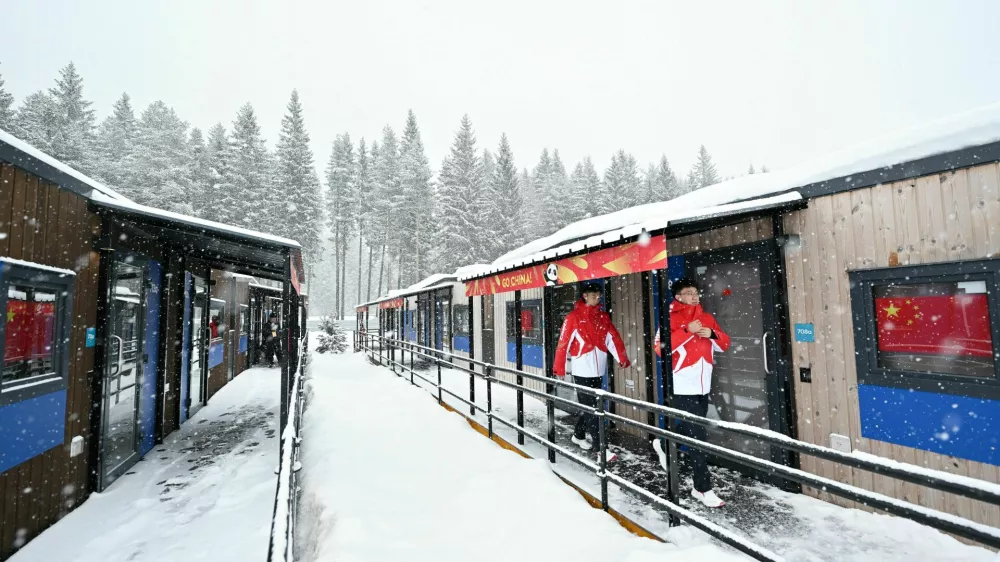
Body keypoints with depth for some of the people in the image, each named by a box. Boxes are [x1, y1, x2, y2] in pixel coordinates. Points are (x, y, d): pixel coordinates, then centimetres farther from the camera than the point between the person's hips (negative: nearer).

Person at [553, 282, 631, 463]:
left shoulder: (603, 316, 10)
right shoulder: (574, 317, -8)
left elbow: (613, 337, 2)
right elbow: (563, 342, -10)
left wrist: (622, 358, -9)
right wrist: (559, 367, -13)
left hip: (599, 370, 6)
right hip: (582, 370, -6)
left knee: (591, 405, 17)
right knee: (590, 408, -2)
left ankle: (578, 435, 35)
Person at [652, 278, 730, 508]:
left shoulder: (707, 318, 11)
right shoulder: (671, 319, -9)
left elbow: (724, 345, 14)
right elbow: (660, 348, -21)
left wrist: (712, 334, -7)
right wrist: (687, 331, -23)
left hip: (702, 387, 7)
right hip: (682, 388, -7)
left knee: (691, 430, 21)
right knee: (697, 437, -3)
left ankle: (664, 444, 47)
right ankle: (704, 489, 10)